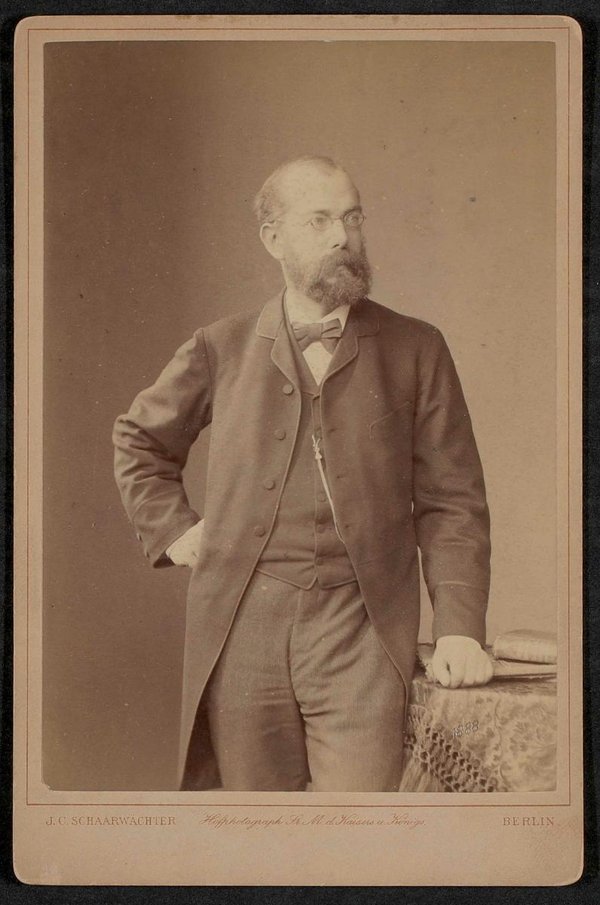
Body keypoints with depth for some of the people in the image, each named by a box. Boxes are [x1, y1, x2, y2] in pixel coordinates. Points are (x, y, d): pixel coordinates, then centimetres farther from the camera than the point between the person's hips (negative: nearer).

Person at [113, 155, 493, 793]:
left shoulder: (415, 350, 6)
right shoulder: (222, 350, 9)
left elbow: (451, 502, 3)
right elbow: (138, 439, 25)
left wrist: (458, 626, -7)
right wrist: (171, 527, 10)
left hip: (361, 630, -1)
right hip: (242, 627, 2)